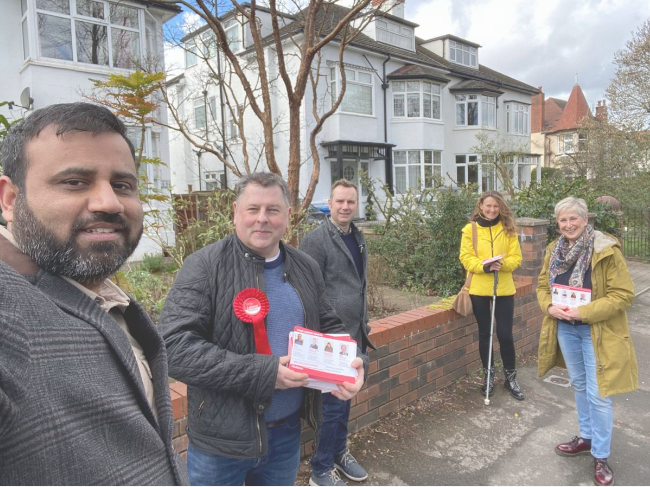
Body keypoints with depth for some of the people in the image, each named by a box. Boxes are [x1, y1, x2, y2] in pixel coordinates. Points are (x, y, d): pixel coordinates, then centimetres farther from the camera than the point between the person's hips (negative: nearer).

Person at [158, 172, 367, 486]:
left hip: (287, 431, 5)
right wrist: (262, 372, -26)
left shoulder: (305, 268, 2)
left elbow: (328, 327, 11)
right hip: (222, 438, -4)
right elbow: (174, 347, -23)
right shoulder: (204, 267, -16)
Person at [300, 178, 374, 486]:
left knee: (344, 399, 20)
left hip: (355, 335, 7)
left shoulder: (358, 237, 9)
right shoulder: (316, 240, -15)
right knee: (332, 403, 3)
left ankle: (339, 452, 39)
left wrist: (364, 327, 17)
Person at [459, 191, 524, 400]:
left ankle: (511, 377, 24)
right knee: (484, 334, 11)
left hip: (503, 289, 1)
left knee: (505, 334, 4)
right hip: (479, 289, 0)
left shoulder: (508, 229, 2)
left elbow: (516, 257, -1)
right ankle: (489, 375, 28)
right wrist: (484, 266, -23)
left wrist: (502, 264, -21)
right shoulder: (470, 229, -2)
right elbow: (466, 258, -6)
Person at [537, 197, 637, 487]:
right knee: (578, 385, 20)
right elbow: (542, 285, 9)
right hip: (565, 328, 6)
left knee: (598, 394, 0)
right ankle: (587, 437, 40)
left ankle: (600, 456, 19)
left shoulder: (606, 251, -18)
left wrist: (584, 312, -24)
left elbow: (623, 294, -17)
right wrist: (549, 307, -11)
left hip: (597, 331, -5)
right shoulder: (554, 251, 0)